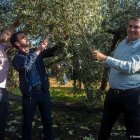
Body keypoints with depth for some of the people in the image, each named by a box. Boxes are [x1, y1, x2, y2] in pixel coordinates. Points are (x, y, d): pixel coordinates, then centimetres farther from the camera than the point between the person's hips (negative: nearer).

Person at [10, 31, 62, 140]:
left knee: (47, 119, 12)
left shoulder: (36, 51, 10)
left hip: (44, 90, 4)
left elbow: (52, 52, 5)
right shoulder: (17, 58, -4)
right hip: (30, 93, -4)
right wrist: (38, 50, -25)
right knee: (28, 121, 9)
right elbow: (25, 67, -26)